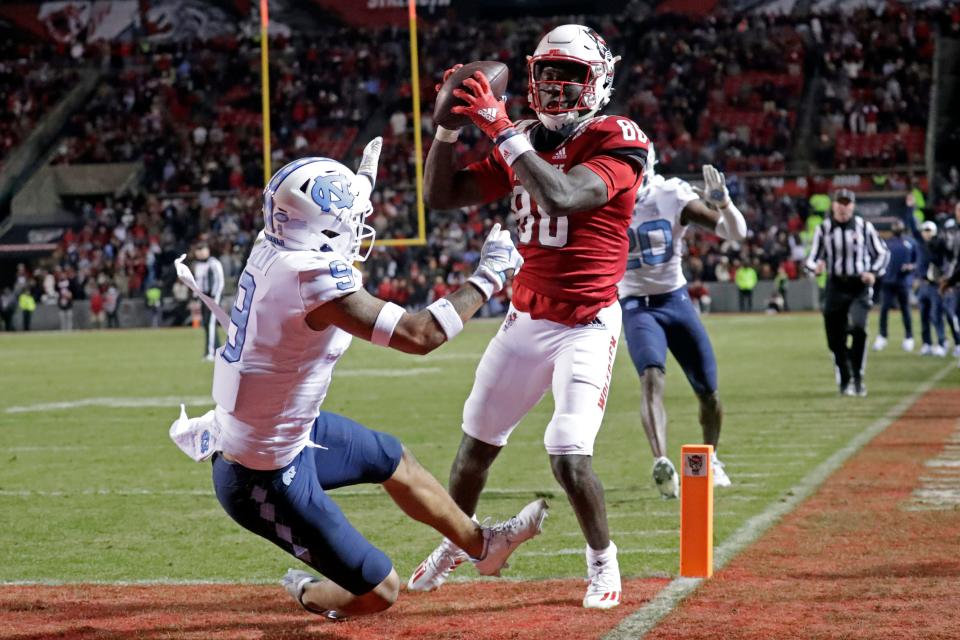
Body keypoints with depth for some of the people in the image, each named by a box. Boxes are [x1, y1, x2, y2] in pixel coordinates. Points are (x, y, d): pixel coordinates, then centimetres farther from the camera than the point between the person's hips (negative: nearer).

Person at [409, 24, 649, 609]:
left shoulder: (615, 142, -15)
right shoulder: (521, 143, 4)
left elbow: (562, 198, -32)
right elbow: (440, 195, 5)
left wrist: (501, 128, -29)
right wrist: (450, 124, -10)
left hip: (587, 325, -6)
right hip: (526, 319, 6)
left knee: (570, 459, -16)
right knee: (477, 441, 13)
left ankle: (603, 561, 9)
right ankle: (454, 545, 37)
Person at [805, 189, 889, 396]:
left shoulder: (864, 227, 1)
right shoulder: (823, 229, 2)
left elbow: (882, 253, 10)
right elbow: (811, 259, 4)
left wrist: (874, 272, -9)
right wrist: (816, 266, -20)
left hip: (860, 286, -2)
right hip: (836, 287, 2)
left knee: (858, 327, -25)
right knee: (835, 339, 2)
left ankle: (857, 377, -12)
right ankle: (845, 381, 25)